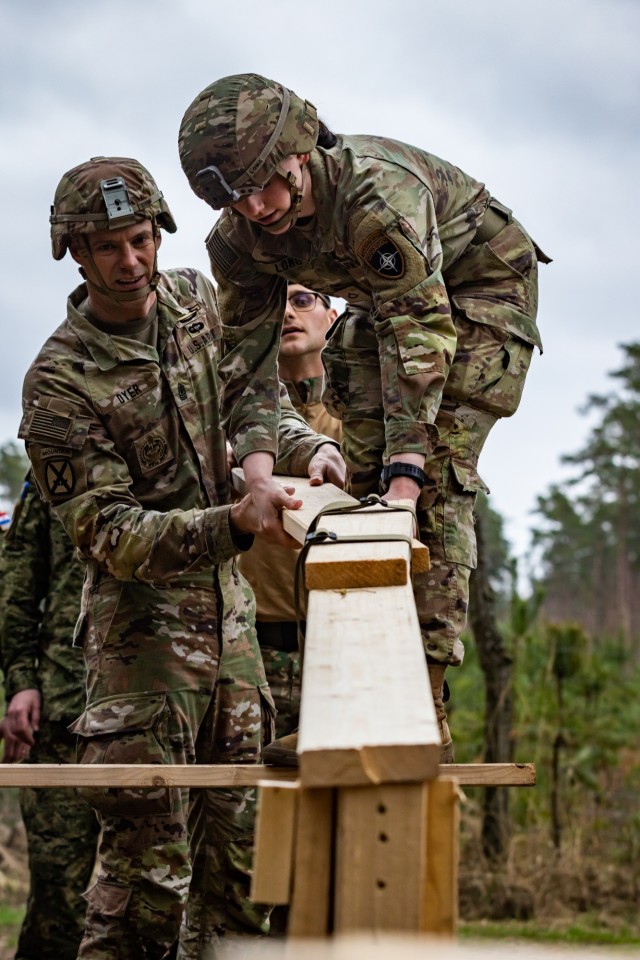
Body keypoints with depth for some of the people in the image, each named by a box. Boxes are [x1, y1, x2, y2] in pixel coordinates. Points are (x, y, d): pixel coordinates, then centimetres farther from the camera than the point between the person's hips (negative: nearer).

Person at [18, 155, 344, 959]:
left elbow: (256, 400, 11)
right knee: (148, 861, -9)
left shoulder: (196, 300, 4)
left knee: (237, 851, 12)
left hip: (229, 610, 7)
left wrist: (304, 446, -13)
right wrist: (235, 521, -34)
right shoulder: (58, 385, -15)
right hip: (142, 621, -6)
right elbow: (110, 535, -20)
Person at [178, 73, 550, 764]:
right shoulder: (239, 239, -18)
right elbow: (246, 356, -15)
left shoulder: (379, 192, -39)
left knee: (435, 481, -18)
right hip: (384, 304, 7)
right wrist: (257, 467, -30)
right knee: (361, 477, -2)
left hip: (481, 287, -7)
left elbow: (422, 334, -41)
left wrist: (408, 470, -47)